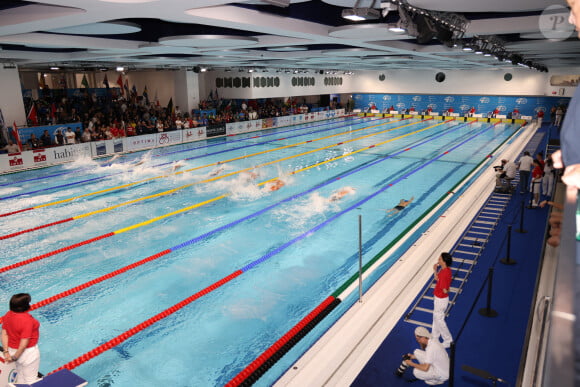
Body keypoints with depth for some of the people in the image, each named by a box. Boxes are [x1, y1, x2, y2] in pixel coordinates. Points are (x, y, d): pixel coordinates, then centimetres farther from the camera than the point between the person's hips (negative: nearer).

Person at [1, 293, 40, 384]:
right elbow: (24, 343, -27)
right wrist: (15, 357, -13)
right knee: (30, 380, 12)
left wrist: (6, 352, -3)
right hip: (28, 353, -7)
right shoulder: (27, 320, -30)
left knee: (20, 377, 28)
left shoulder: (8, 315, -7)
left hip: (13, 350, 8)